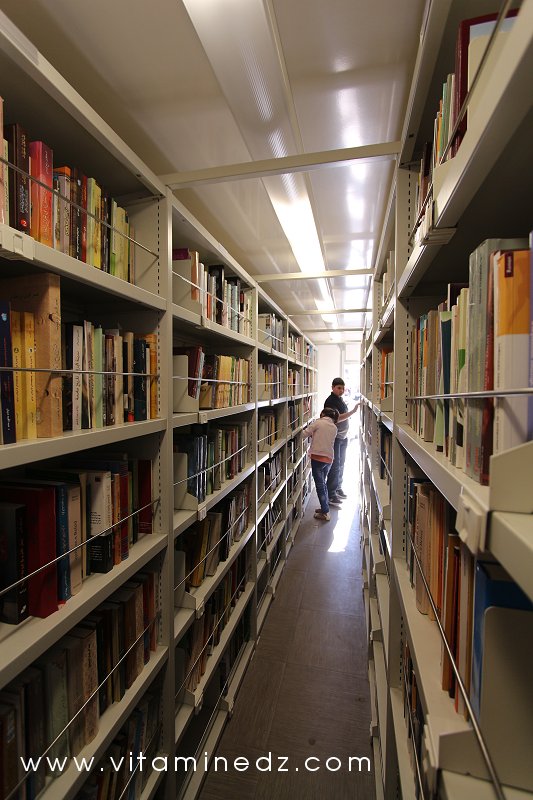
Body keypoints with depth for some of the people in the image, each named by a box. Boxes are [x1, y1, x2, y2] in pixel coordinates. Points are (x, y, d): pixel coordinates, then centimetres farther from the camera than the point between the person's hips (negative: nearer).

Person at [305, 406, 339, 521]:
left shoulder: (318, 422, -4)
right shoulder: (334, 428, 12)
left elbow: (305, 433, -11)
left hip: (317, 457, -6)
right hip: (329, 458, 6)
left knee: (319, 485, 2)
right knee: (323, 483, 21)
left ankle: (325, 513, 7)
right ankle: (325, 507, 31)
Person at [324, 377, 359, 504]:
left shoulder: (340, 399, 12)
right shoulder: (330, 401, -16)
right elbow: (336, 418, -26)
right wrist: (353, 411, -29)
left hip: (343, 437, 9)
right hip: (334, 437, -9)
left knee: (341, 464, 16)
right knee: (335, 465, -6)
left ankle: (338, 488, 30)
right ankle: (330, 495, 1)